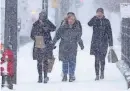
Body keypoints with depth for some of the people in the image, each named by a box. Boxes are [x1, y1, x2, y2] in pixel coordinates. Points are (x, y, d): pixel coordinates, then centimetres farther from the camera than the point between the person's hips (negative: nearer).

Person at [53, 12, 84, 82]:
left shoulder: (77, 28, 3)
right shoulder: (62, 27, -3)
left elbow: (79, 38, 14)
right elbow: (57, 36, 1)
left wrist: (81, 45, 15)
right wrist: (52, 44, -1)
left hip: (73, 48, 1)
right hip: (64, 47, -1)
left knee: (72, 61, -3)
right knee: (65, 62, 5)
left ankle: (72, 75, 6)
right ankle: (65, 75, 15)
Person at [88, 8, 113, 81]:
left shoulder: (106, 21, 1)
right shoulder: (95, 20, 2)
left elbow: (109, 33, 3)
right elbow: (89, 24, -20)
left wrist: (111, 43, 0)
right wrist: (95, 17, -24)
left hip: (104, 43, 0)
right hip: (95, 43, 0)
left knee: (102, 59, 8)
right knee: (97, 59, -4)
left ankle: (102, 73, 26)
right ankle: (97, 75, 0)